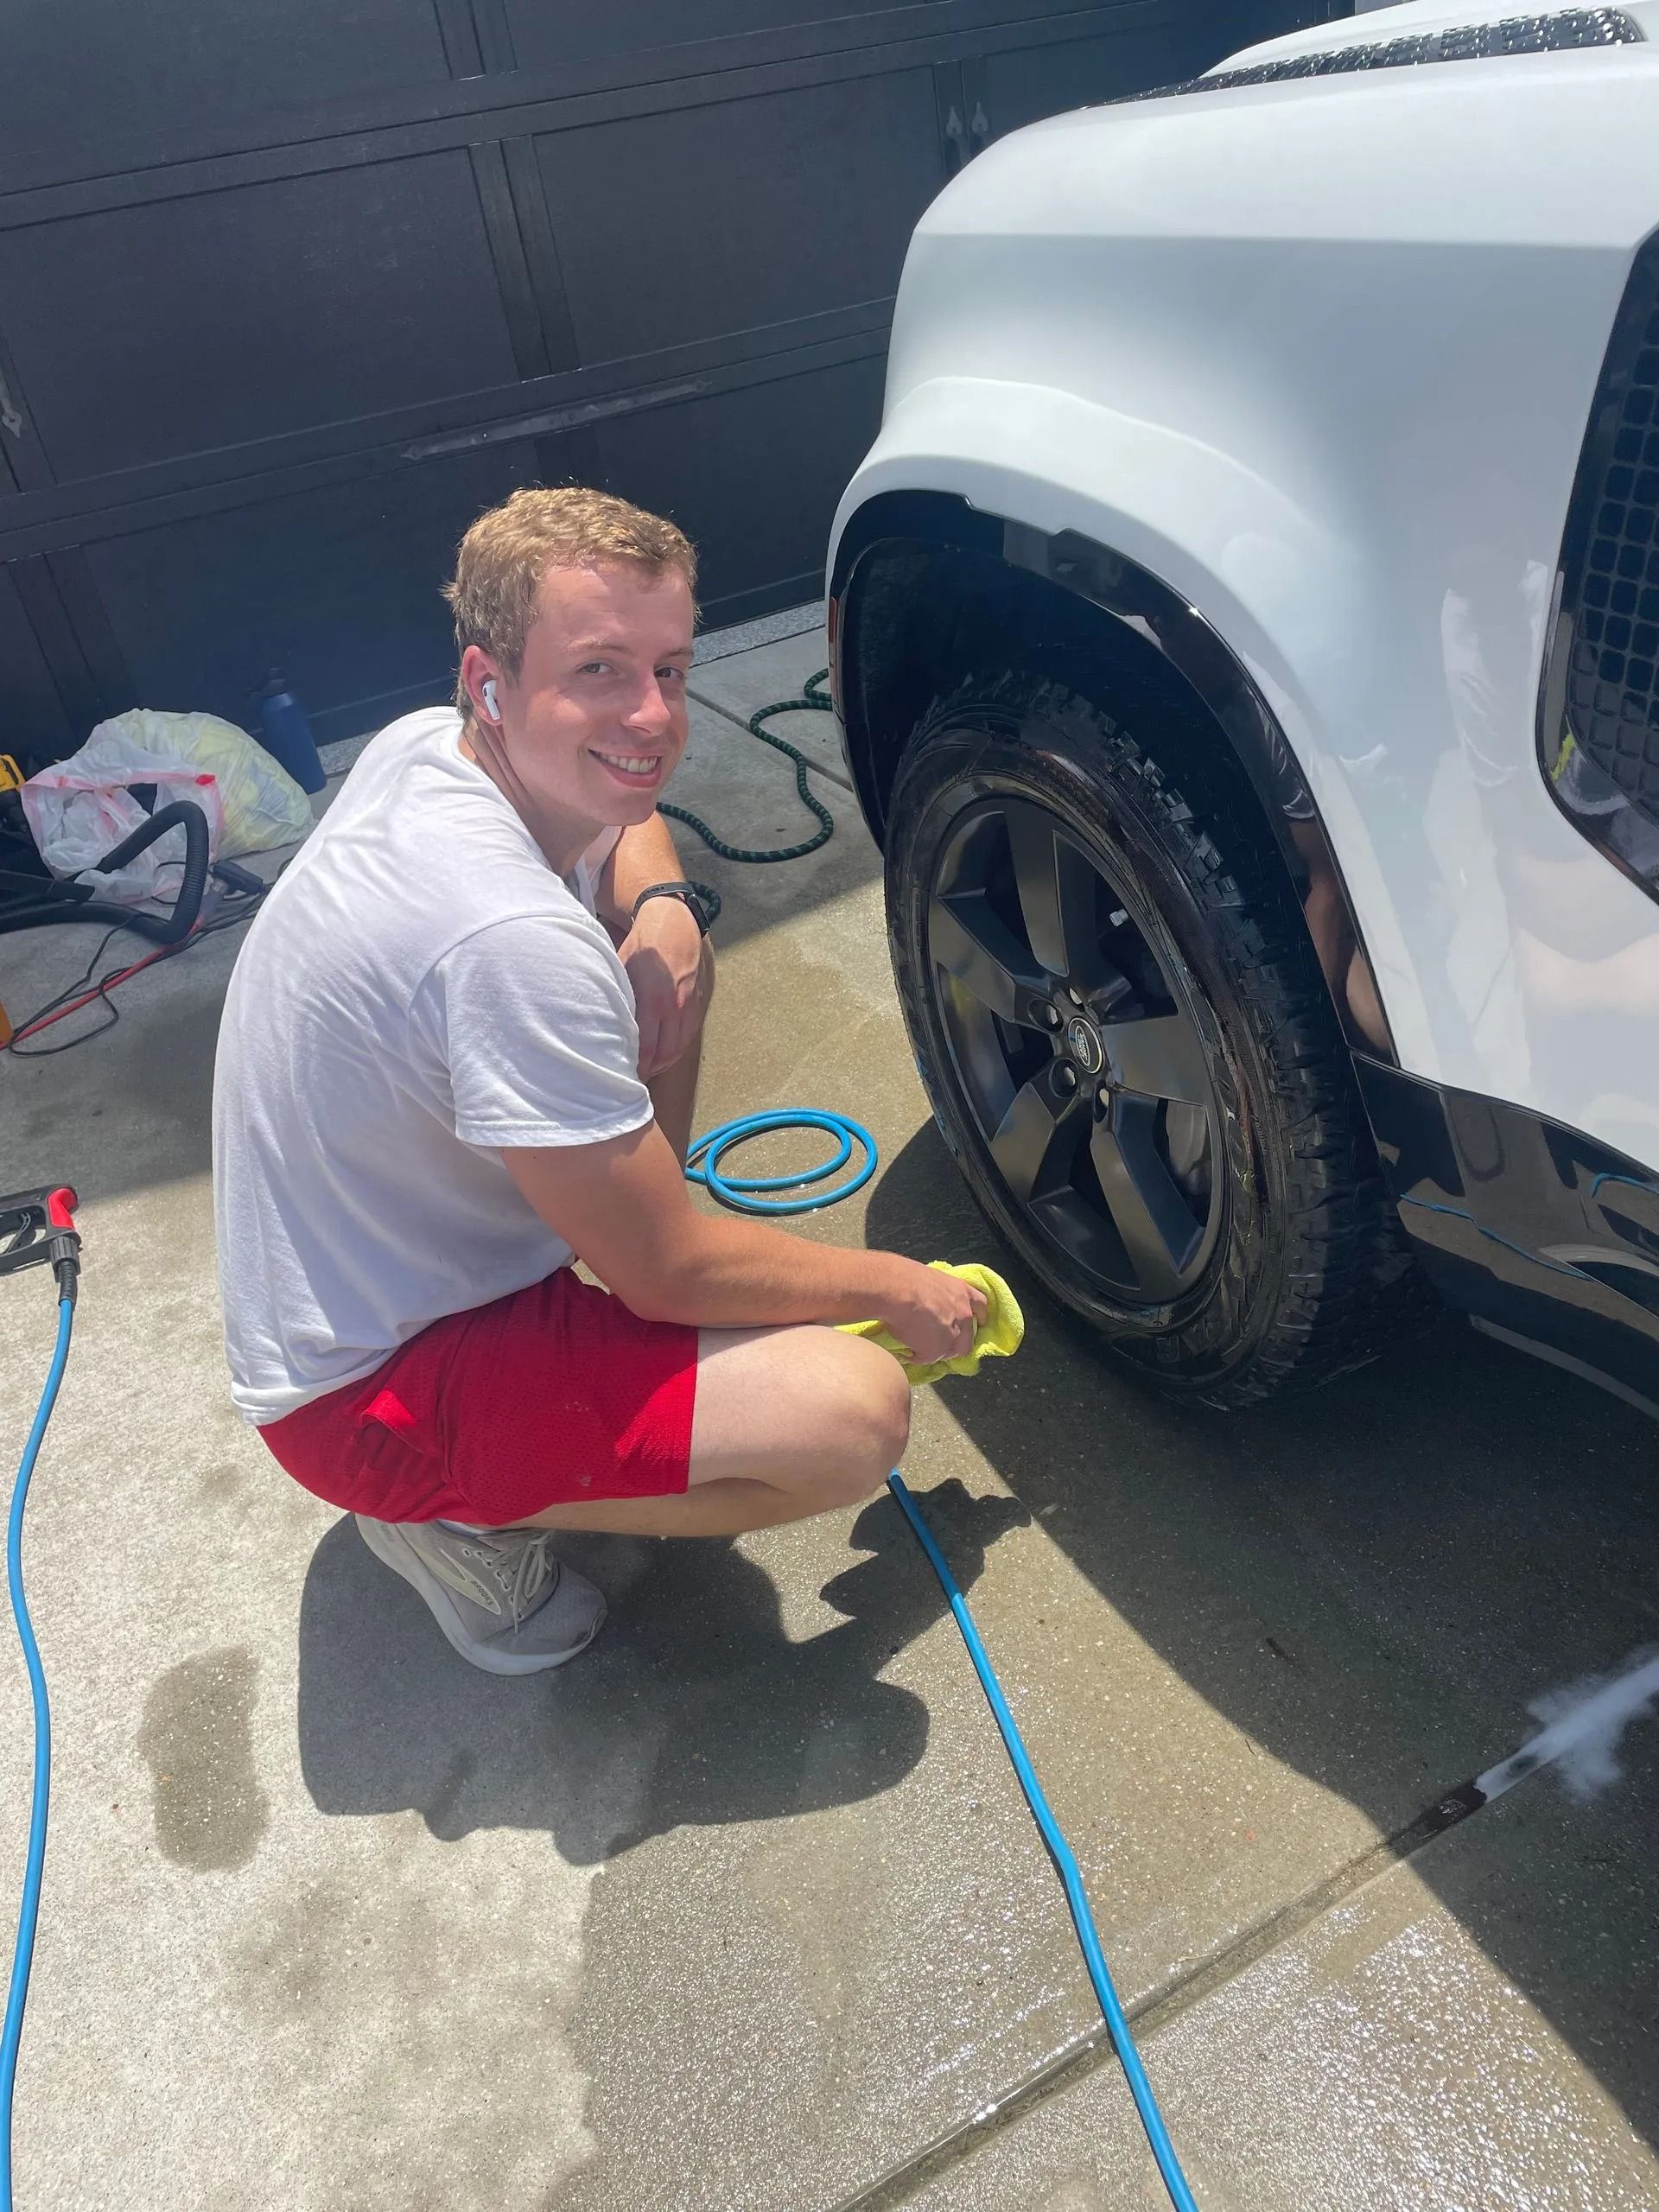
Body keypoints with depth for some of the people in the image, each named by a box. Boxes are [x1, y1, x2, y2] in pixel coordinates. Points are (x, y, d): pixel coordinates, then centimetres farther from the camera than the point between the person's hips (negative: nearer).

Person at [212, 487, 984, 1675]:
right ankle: (464, 1518, -2)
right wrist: (899, 1288, -9)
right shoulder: (519, 942, -35)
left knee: (673, 961, 7)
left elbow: (620, 811, 15)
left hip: (369, 1257, 9)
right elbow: (670, 1270, -25)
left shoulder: (420, 746, -8)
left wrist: (662, 904, -8)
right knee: (857, 1411, -22)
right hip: (368, 1391, -9)